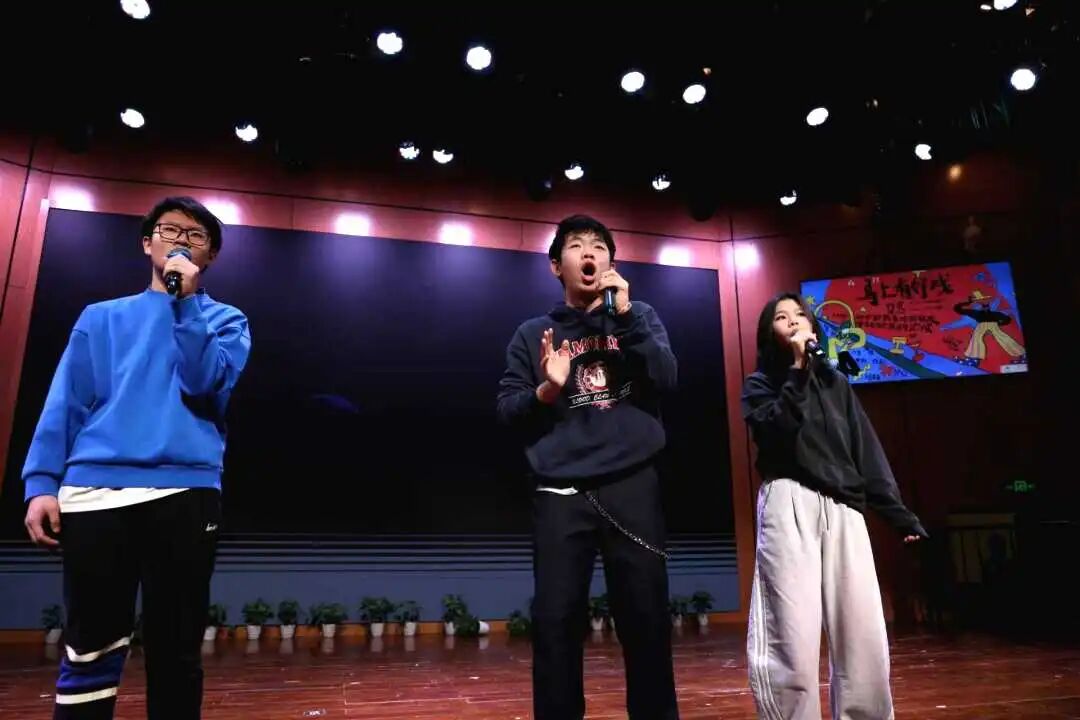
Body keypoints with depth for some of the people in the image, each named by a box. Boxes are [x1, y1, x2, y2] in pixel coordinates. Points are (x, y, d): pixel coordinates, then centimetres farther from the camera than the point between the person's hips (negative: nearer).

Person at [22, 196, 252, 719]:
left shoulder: (225, 320, 15)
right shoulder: (101, 317, 19)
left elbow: (205, 383, -3)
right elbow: (66, 402, 10)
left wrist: (184, 302, -5)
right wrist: (41, 482, -1)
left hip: (184, 492, -1)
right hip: (94, 491, 1)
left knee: (176, 651, 3)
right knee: (90, 649, 1)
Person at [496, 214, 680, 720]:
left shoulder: (639, 317, 13)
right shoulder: (533, 333, 11)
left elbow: (666, 379, -3)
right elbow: (506, 409, 4)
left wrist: (624, 313, -9)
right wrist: (547, 390, -15)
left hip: (632, 489, 0)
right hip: (560, 495, 0)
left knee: (647, 617, 3)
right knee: (555, 622, 1)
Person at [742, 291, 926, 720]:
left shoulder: (835, 382, 21)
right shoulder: (760, 384, 10)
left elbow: (867, 450, 15)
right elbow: (776, 430, -12)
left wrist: (899, 513, 8)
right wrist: (797, 368, -9)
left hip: (843, 510, 4)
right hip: (789, 506, -4)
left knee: (863, 632, 0)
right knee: (793, 635, -9)